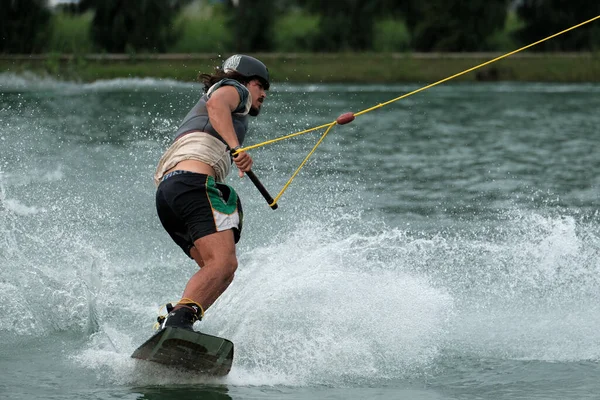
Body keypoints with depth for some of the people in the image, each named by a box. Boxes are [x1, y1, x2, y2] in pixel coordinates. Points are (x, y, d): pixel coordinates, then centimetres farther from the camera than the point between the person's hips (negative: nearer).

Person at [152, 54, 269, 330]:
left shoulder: (196, 113, 41)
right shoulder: (233, 89, 17)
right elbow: (216, 104, -10)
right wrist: (236, 147, -23)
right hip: (193, 181, -9)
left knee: (221, 271, 0)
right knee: (223, 262, -24)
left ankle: (173, 325, -21)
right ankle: (180, 319, -48)